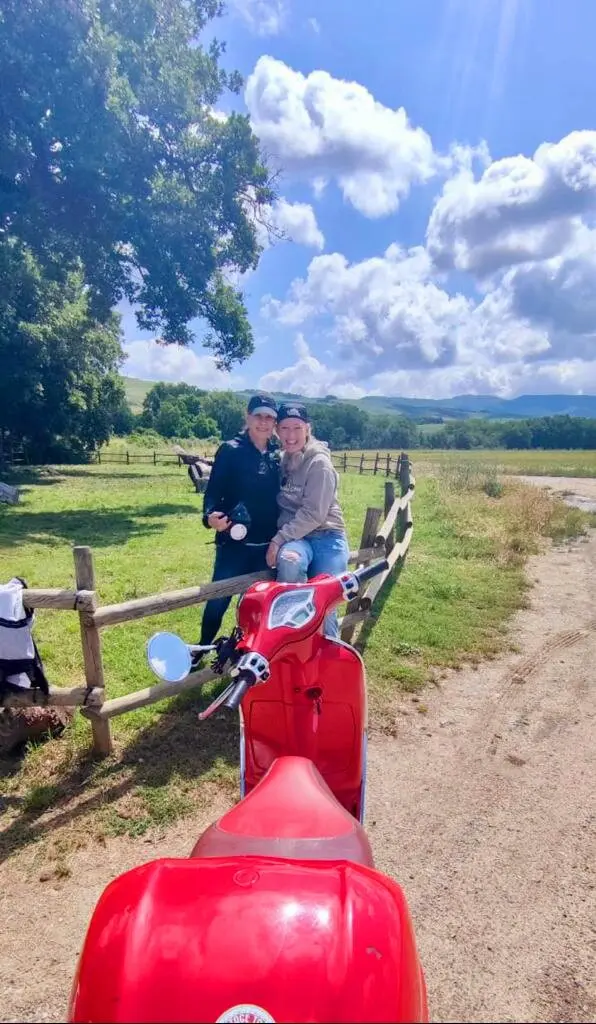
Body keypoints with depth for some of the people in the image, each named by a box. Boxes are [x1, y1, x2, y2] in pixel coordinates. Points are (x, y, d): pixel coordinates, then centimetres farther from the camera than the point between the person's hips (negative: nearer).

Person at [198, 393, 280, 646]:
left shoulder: (278, 455, 7)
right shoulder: (230, 450, -5)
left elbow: (281, 495, 12)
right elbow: (214, 489, -9)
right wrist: (210, 516, -28)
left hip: (267, 544, 4)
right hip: (235, 541, -4)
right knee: (219, 600, 4)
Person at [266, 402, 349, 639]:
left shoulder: (319, 463, -10)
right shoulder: (280, 460, 9)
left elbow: (314, 514, -17)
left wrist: (278, 539, -18)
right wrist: (279, 540, -1)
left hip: (325, 536, -3)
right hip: (294, 537, 4)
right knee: (288, 561, -32)